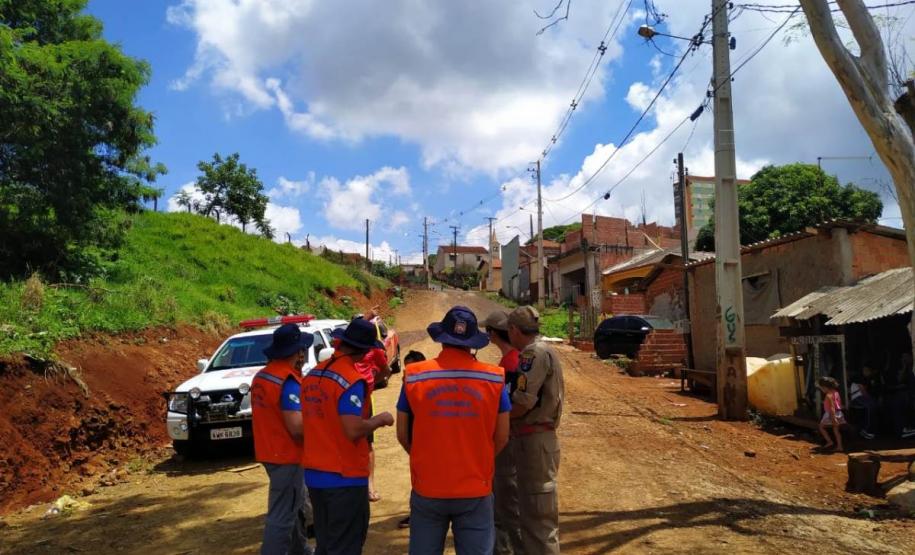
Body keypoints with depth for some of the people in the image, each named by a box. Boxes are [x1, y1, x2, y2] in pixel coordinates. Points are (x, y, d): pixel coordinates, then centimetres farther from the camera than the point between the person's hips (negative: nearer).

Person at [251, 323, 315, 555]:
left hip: (270, 452, 10)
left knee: (295, 505, 25)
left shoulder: (261, 375, 6)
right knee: (282, 516, -1)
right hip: (286, 456, -10)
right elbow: (297, 427, -26)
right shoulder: (288, 382, -23)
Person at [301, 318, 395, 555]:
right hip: (345, 477, -8)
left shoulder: (312, 374, 6)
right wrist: (379, 420, -8)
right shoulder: (351, 379, -18)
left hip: (314, 474, 8)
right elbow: (354, 431, -25)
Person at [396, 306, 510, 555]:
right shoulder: (494, 378, -6)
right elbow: (502, 437, 1)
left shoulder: (414, 376, -6)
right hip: (476, 489, 0)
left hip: (427, 488, 1)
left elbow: (402, 435, 2)